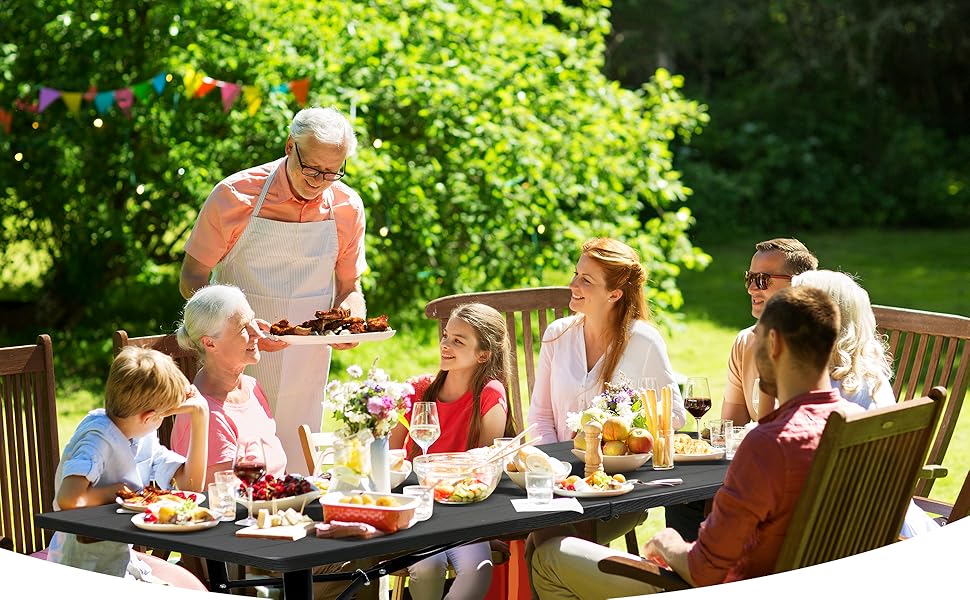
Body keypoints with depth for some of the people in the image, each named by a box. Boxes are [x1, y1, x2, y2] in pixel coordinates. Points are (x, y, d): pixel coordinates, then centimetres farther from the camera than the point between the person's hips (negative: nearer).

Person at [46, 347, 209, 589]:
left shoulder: (145, 437, 2)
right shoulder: (99, 439, -23)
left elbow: (191, 483, 3)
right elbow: (68, 500, -39)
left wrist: (200, 417, -2)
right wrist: (117, 490, -20)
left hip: (120, 555, 9)